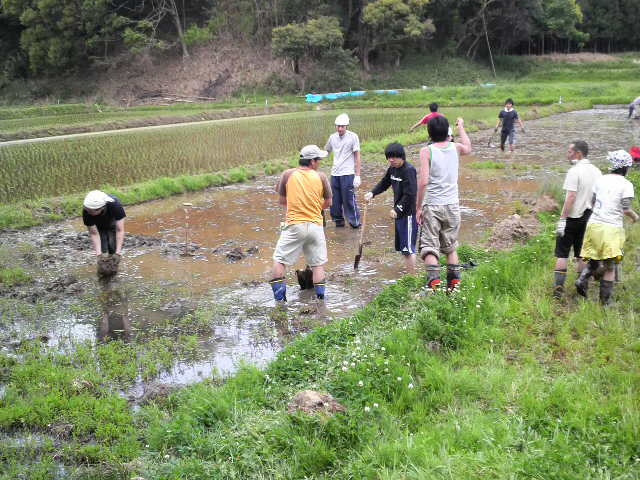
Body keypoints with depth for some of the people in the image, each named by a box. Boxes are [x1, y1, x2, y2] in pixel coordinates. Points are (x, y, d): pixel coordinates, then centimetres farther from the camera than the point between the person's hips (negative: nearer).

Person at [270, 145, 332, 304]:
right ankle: (320, 296, 14)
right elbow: (328, 203, 9)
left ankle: (279, 297, 5)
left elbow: (282, 201, 8)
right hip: (316, 226, 1)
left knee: (279, 260, 9)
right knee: (318, 263, 12)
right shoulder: (321, 177, -1)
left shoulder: (288, 174, -2)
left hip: (294, 225, -1)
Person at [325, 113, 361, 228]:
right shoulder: (332, 137, 8)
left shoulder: (353, 137, -5)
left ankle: (354, 222, 9)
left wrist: (357, 176, -9)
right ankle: (338, 220, 24)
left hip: (348, 174, -5)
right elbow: (325, 151, 24)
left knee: (349, 199, -4)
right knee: (335, 200, 8)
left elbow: (357, 157, -5)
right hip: (334, 174, 5)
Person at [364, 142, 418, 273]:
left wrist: (398, 209, -21)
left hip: (408, 213, -9)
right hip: (399, 212, 9)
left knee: (408, 248, -6)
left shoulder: (409, 170, -17)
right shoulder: (392, 169, 10)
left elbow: (410, 194, -22)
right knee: (402, 247, 15)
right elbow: (384, 183, 23)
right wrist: (372, 193, 6)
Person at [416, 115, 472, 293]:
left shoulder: (426, 151, -10)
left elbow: (423, 181, -17)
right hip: (452, 205, 4)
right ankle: (454, 282, 20)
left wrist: (418, 207, -8)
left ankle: (433, 278, -19)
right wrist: (461, 127, 44)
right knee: (451, 246, 18)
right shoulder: (456, 148, 3)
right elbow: (468, 147, 29)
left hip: (432, 206, -4)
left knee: (429, 246, -1)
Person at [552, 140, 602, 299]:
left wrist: (562, 219, -19)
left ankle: (558, 287, -5)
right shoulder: (596, 171, 8)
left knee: (562, 254, 1)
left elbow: (571, 197, -20)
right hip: (589, 218, 6)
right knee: (582, 254, 15)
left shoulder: (574, 171, -14)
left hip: (572, 217, -6)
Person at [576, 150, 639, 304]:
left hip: (594, 224, 4)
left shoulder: (601, 179, 6)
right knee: (610, 266, 6)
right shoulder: (626, 184, -7)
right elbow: (626, 209, -10)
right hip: (612, 228, -4)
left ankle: (582, 280, -7)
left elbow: (593, 202, 10)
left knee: (594, 260, 19)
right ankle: (604, 301, 7)